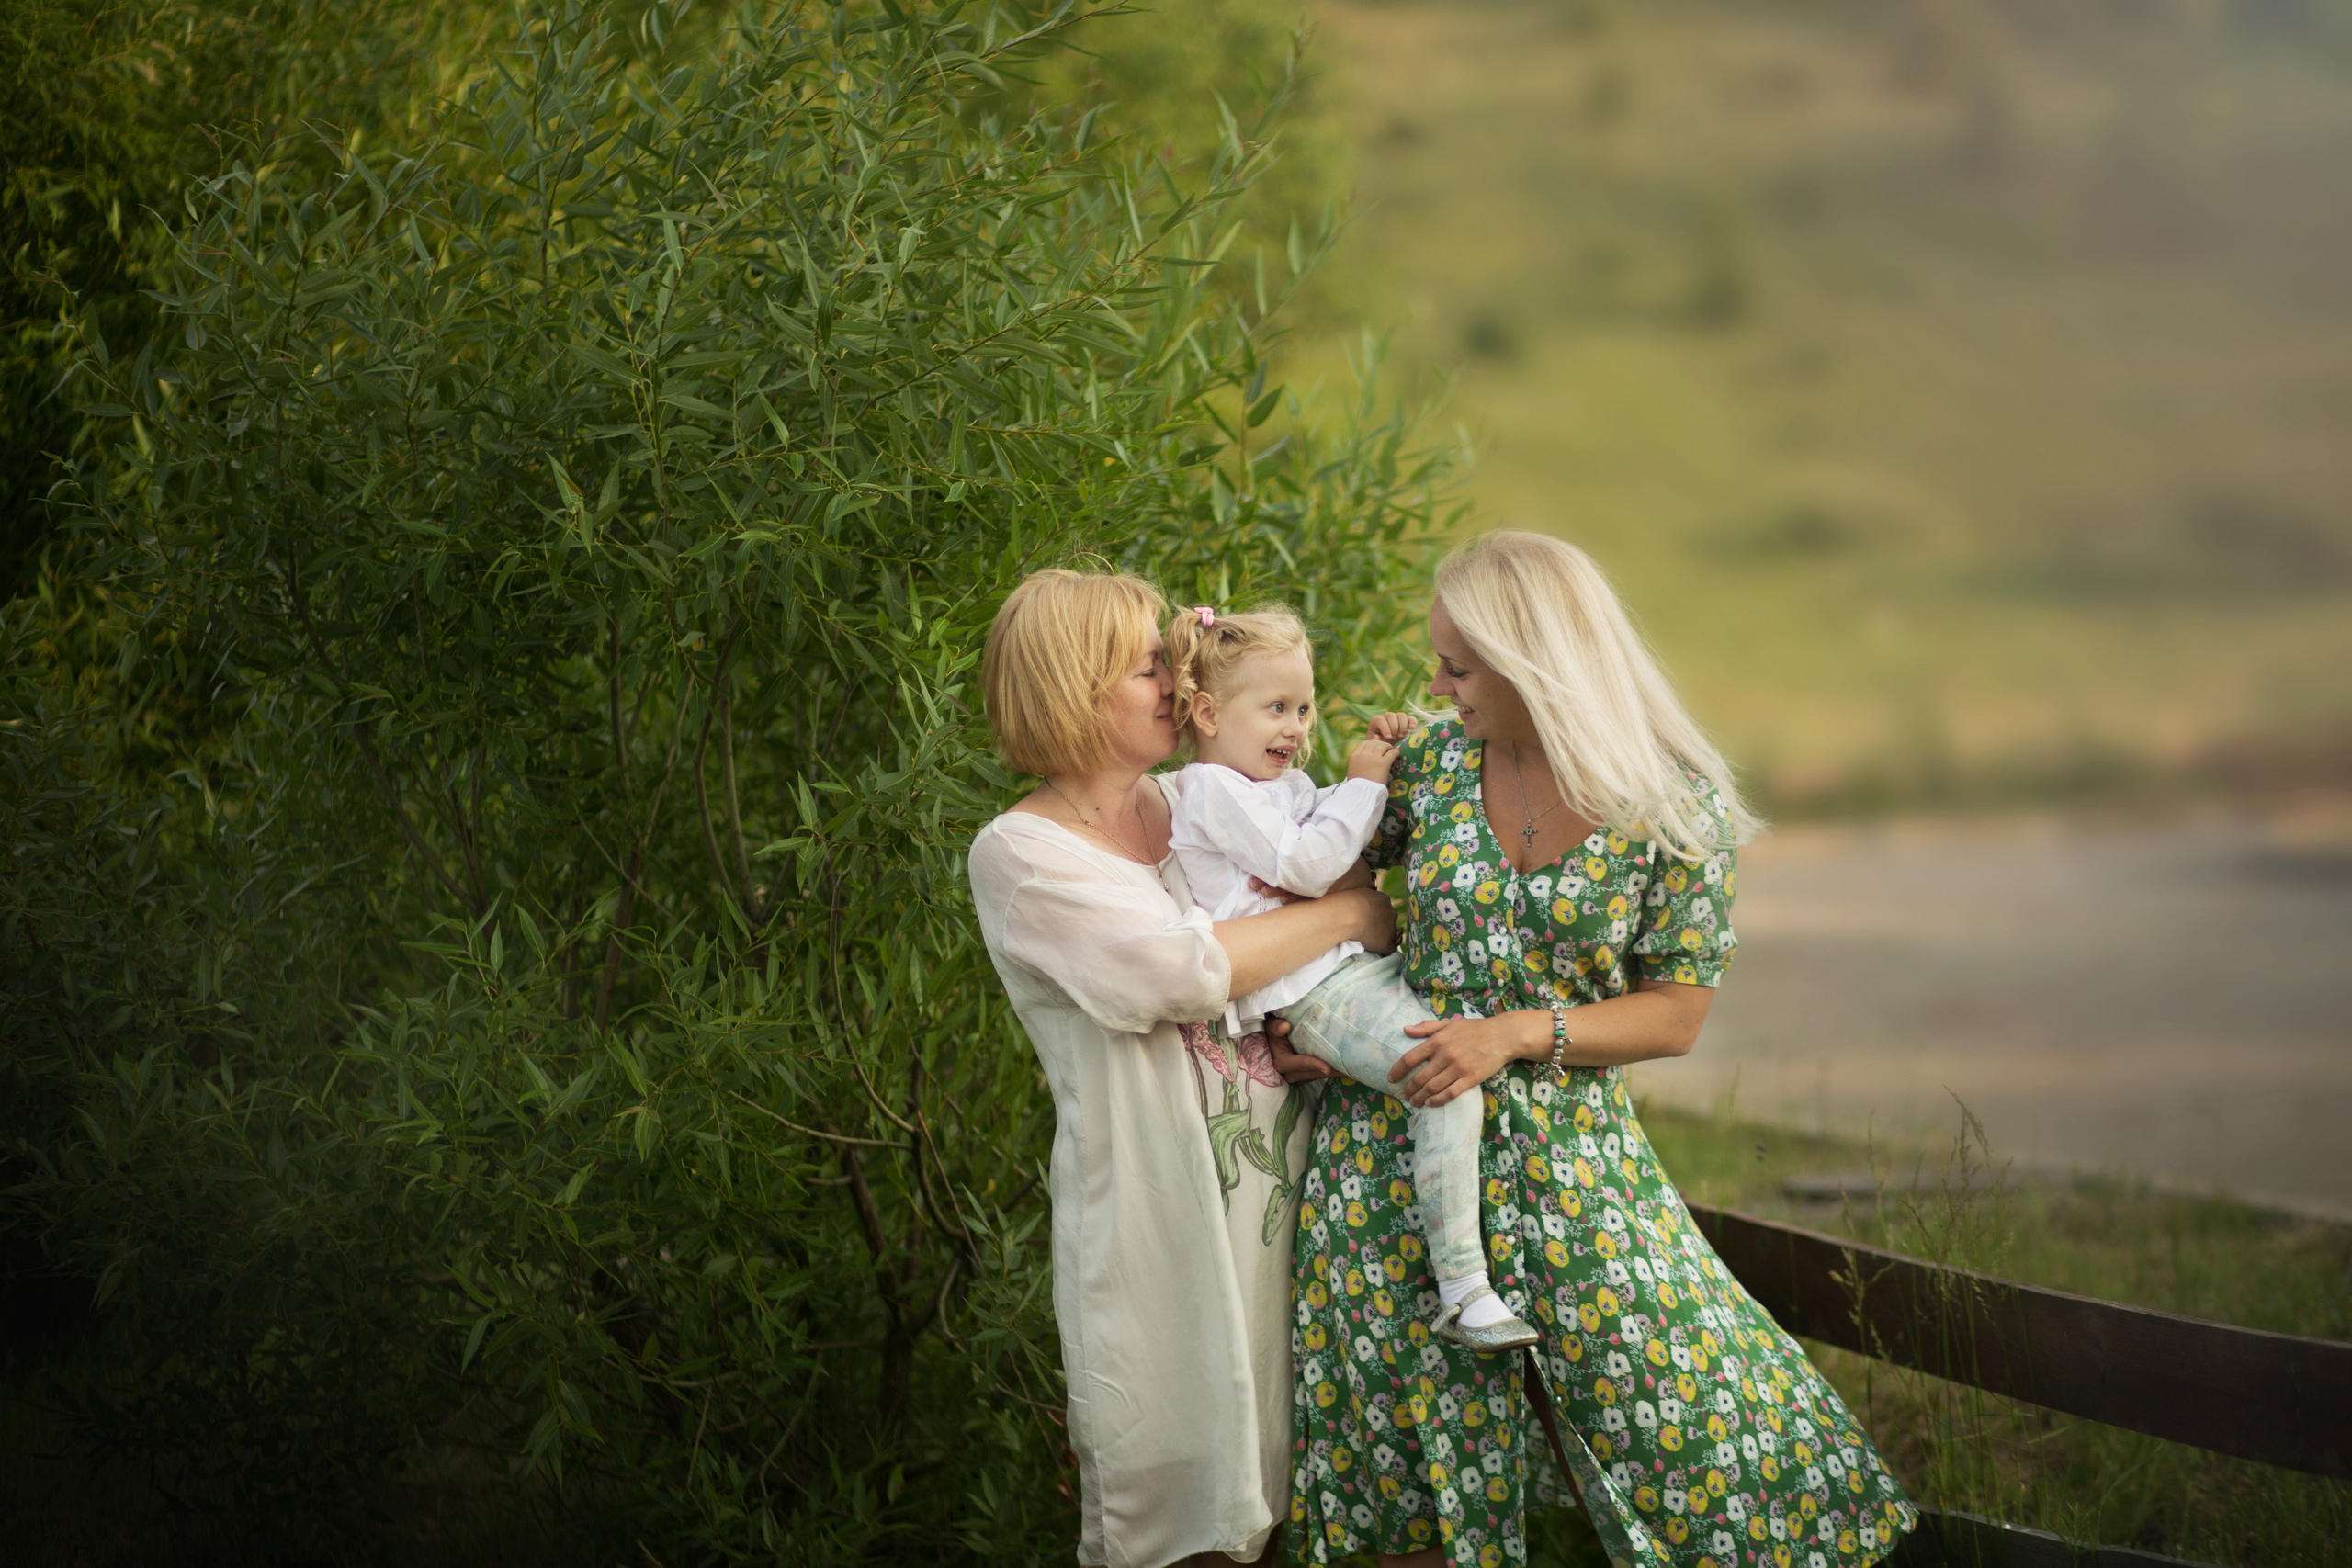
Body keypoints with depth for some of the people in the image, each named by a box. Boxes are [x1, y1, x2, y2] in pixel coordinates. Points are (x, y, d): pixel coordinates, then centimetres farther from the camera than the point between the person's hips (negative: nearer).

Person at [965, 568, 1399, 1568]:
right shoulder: (1019, 855, -10)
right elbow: (1184, 968, -22)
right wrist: (1352, 915, -12)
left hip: (1270, 1180, 6)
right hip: (1154, 1213, -6)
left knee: (1254, 1479, 11)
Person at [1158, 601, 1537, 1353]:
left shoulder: (1286, 784, 21)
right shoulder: (1214, 790, -9)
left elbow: (1345, 836, 33)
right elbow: (1304, 865, -17)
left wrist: (1383, 759, 17)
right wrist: (1362, 785, -7)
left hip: (1351, 967, 11)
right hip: (1310, 999, -11)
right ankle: (1462, 1290, -28)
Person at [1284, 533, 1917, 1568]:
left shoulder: (1676, 809, -9)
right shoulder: (1438, 759, 0)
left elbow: (1674, 1015, -6)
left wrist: (1516, 1033, -19)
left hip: (1564, 1160, -3)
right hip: (1389, 1139, 3)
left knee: (1676, 1430, -1)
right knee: (1409, 1467, 7)